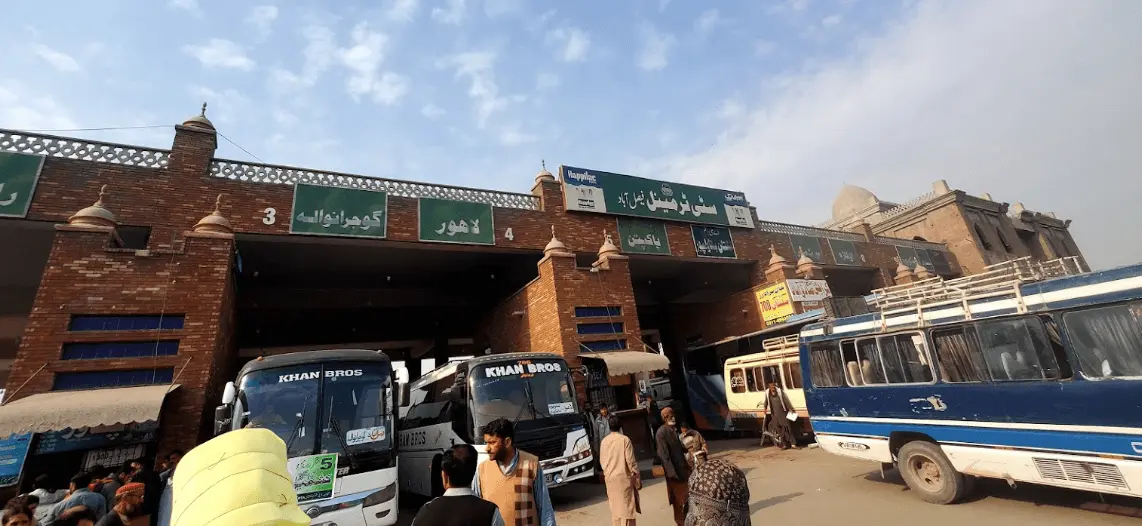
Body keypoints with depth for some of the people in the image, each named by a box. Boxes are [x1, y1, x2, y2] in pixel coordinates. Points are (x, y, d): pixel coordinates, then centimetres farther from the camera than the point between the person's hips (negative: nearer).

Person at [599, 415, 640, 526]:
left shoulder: (604, 441, 2)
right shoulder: (624, 439, -12)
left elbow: (602, 461, 9)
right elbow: (631, 461, -11)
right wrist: (637, 478, -2)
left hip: (609, 478, 5)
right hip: (623, 477, -5)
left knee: (615, 507, 16)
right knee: (627, 507, 3)